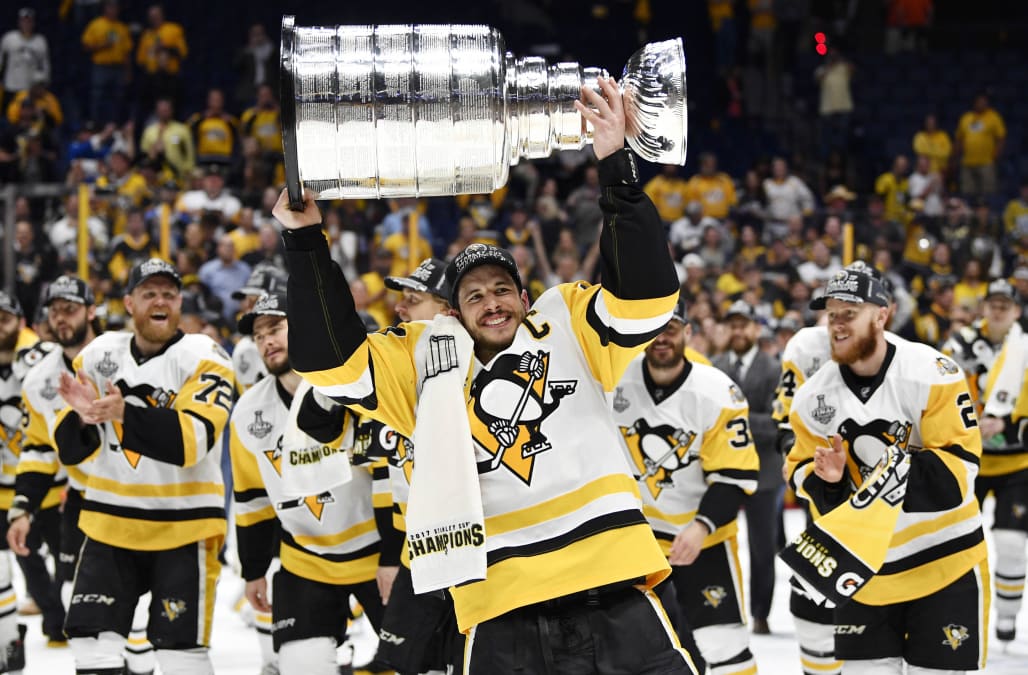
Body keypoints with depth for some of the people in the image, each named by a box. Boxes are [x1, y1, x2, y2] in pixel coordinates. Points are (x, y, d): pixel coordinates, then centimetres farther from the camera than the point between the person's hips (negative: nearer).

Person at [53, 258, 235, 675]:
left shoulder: (203, 359, -9)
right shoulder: (98, 356, 4)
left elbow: (192, 440, -23)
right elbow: (71, 449, 5)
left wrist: (126, 414, -35)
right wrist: (83, 418, -18)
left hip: (183, 526, -4)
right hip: (110, 524, 4)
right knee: (93, 640, 1)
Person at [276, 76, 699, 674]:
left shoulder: (569, 327, 14)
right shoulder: (428, 358, 17)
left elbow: (647, 297, -1)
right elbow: (333, 362, 9)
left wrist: (617, 168, -12)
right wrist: (306, 241, 3)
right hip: (500, 615, 1)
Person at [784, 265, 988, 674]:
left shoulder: (932, 373, -18)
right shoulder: (815, 396, -2)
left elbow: (960, 464, -19)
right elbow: (800, 472, 7)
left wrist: (902, 472, -32)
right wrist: (826, 479, -15)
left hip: (944, 558, -4)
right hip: (864, 563, 4)